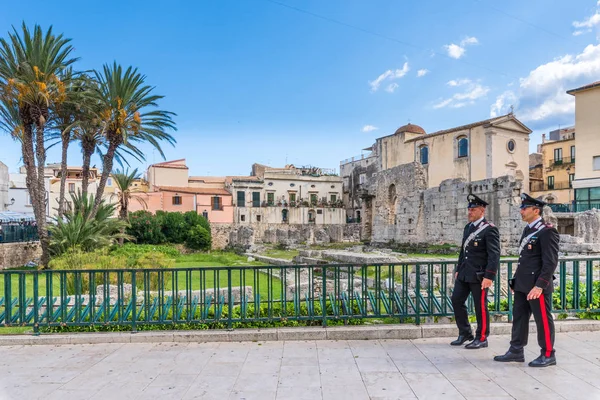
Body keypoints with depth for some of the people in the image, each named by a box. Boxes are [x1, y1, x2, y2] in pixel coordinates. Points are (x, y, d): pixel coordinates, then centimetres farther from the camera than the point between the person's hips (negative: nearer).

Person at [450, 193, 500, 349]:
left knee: (480, 306, 4)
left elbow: (494, 255, -17)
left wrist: (489, 276, -22)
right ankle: (465, 333, 25)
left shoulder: (489, 229, -12)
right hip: (464, 273, 8)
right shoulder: (468, 227, 12)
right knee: (457, 301, 10)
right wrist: (458, 269, 18)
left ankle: (482, 338, 20)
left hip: (478, 275, -8)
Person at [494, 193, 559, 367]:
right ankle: (516, 351, 23)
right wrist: (516, 280, 16)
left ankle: (548, 355, 21)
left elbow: (551, 262, -18)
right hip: (522, 285, 9)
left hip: (537, 286, -9)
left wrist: (539, 286, -21)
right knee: (519, 317, 13)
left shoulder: (547, 231, -13)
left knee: (543, 320, 6)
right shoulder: (527, 230, 13)